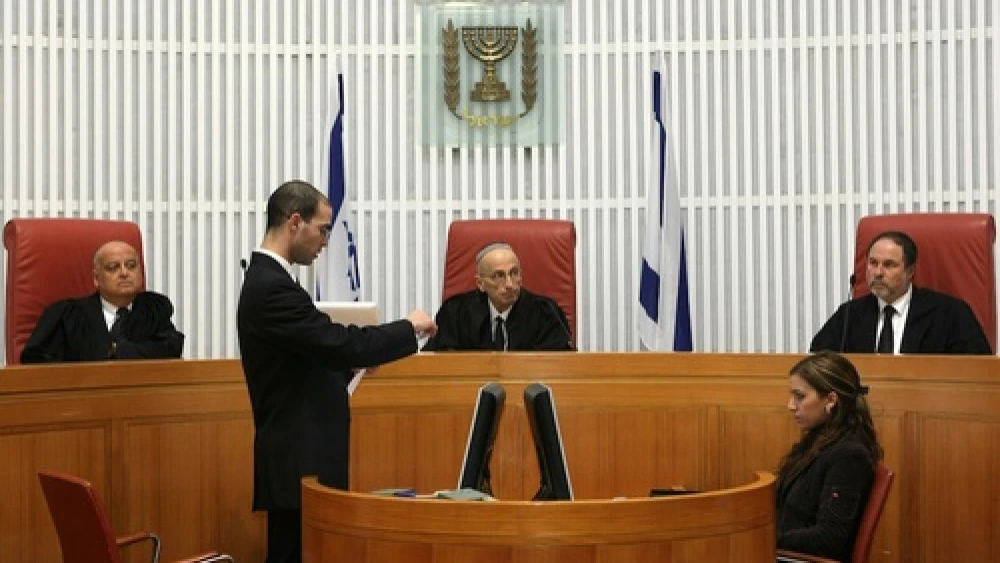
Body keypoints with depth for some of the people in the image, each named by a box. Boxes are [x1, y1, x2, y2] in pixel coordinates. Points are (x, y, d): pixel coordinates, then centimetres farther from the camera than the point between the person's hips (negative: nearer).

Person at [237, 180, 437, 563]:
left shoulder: (267, 280, 13)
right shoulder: (273, 288, -19)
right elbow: (342, 344, -24)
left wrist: (351, 363, 8)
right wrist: (409, 328, -11)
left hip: (300, 460, 10)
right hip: (299, 465, -10)